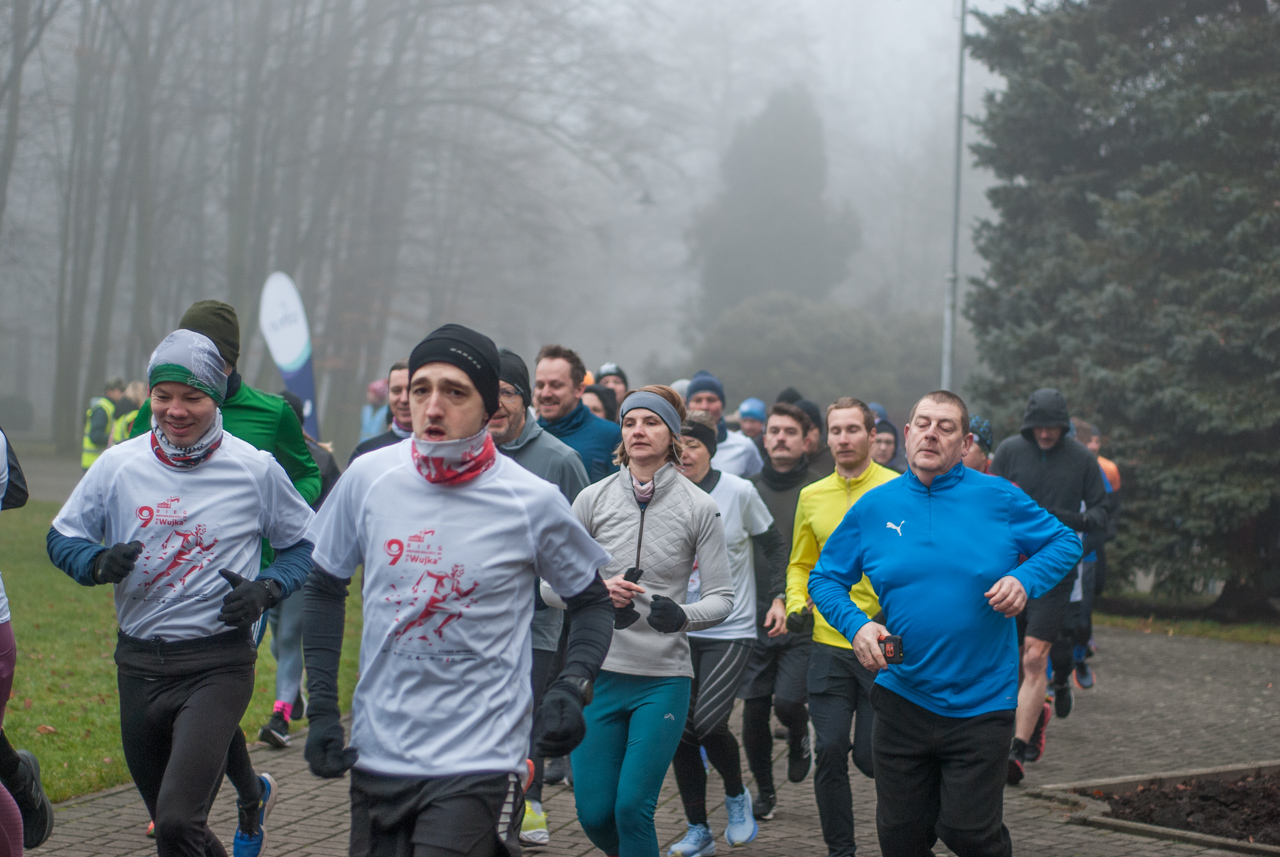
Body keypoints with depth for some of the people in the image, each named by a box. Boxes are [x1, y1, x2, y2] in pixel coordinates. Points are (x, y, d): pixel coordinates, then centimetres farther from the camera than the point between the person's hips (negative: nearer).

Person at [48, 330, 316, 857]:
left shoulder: (255, 469, -3)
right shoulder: (118, 465, 1)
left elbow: (304, 542, 8)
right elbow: (63, 538, 9)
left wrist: (265, 590, -11)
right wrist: (99, 562, -12)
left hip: (219, 665, -4)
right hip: (139, 664, 4)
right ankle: (253, 795, 43)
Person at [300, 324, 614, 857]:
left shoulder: (533, 501, -8)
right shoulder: (368, 477, -2)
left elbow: (591, 599, 6)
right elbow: (326, 589, 11)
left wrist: (572, 688, -10)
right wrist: (322, 707, 5)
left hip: (477, 763, -4)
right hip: (376, 752, 4)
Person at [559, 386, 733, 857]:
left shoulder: (699, 507, -1)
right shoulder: (593, 499, 2)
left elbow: (722, 597, 0)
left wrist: (683, 615, -21)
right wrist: (597, 590, -15)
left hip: (664, 677, -2)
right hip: (599, 671, 2)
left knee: (632, 808, -9)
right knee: (594, 812, 3)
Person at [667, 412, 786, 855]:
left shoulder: (739, 492, -5)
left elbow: (773, 545, 7)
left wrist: (779, 595, -2)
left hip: (730, 631, -3)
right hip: (678, 631, 3)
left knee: (708, 723, -15)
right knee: (680, 729, 2)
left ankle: (737, 795, 15)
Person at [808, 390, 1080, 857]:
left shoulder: (997, 498, -4)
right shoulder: (874, 507, 2)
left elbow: (1065, 542, 6)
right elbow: (824, 578, 9)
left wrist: (1025, 579, -13)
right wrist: (856, 624, -10)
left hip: (980, 704, -2)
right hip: (902, 698, 2)